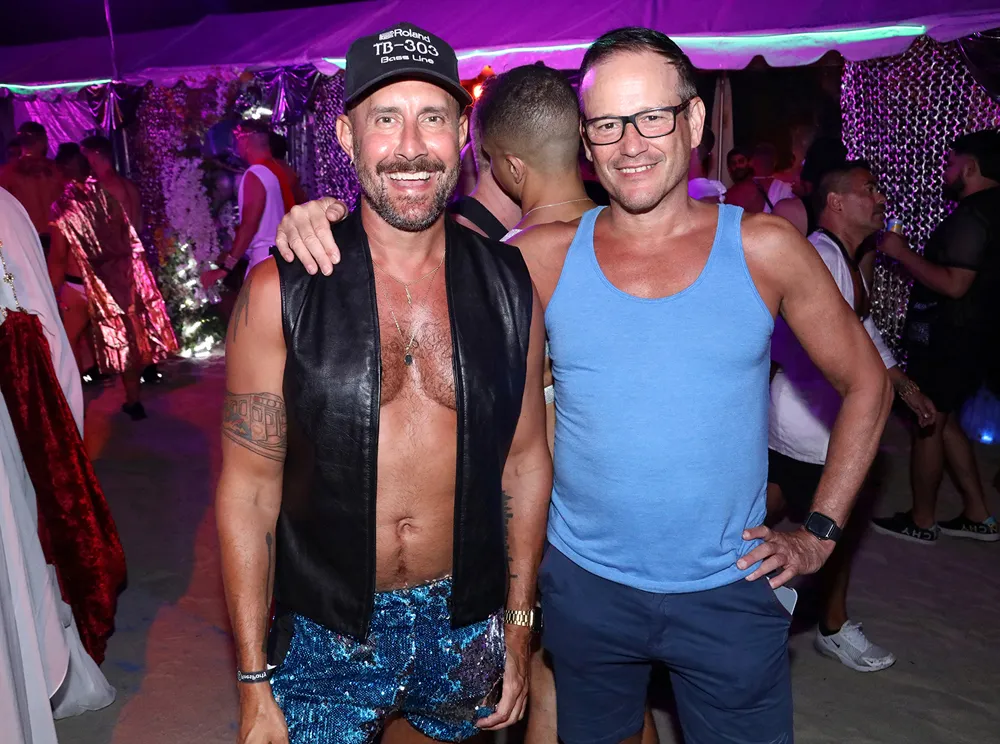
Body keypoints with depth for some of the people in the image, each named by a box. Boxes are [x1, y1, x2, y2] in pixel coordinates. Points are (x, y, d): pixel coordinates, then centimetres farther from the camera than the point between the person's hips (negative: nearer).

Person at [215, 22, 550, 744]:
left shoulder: (511, 284, -5)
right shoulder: (280, 292, -12)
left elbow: (526, 461, 3)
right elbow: (250, 491, -8)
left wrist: (518, 629, 6)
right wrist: (254, 686, -6)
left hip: (466, 623, 3)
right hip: (326, 631, -2)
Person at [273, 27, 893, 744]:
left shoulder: (763, 248, -6)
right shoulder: (548, 256, -6)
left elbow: (866, 383, 3)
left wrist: (820, 530, -1)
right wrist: (325, 229, -18)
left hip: (729, 591, 0)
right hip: (586, 584, 1)